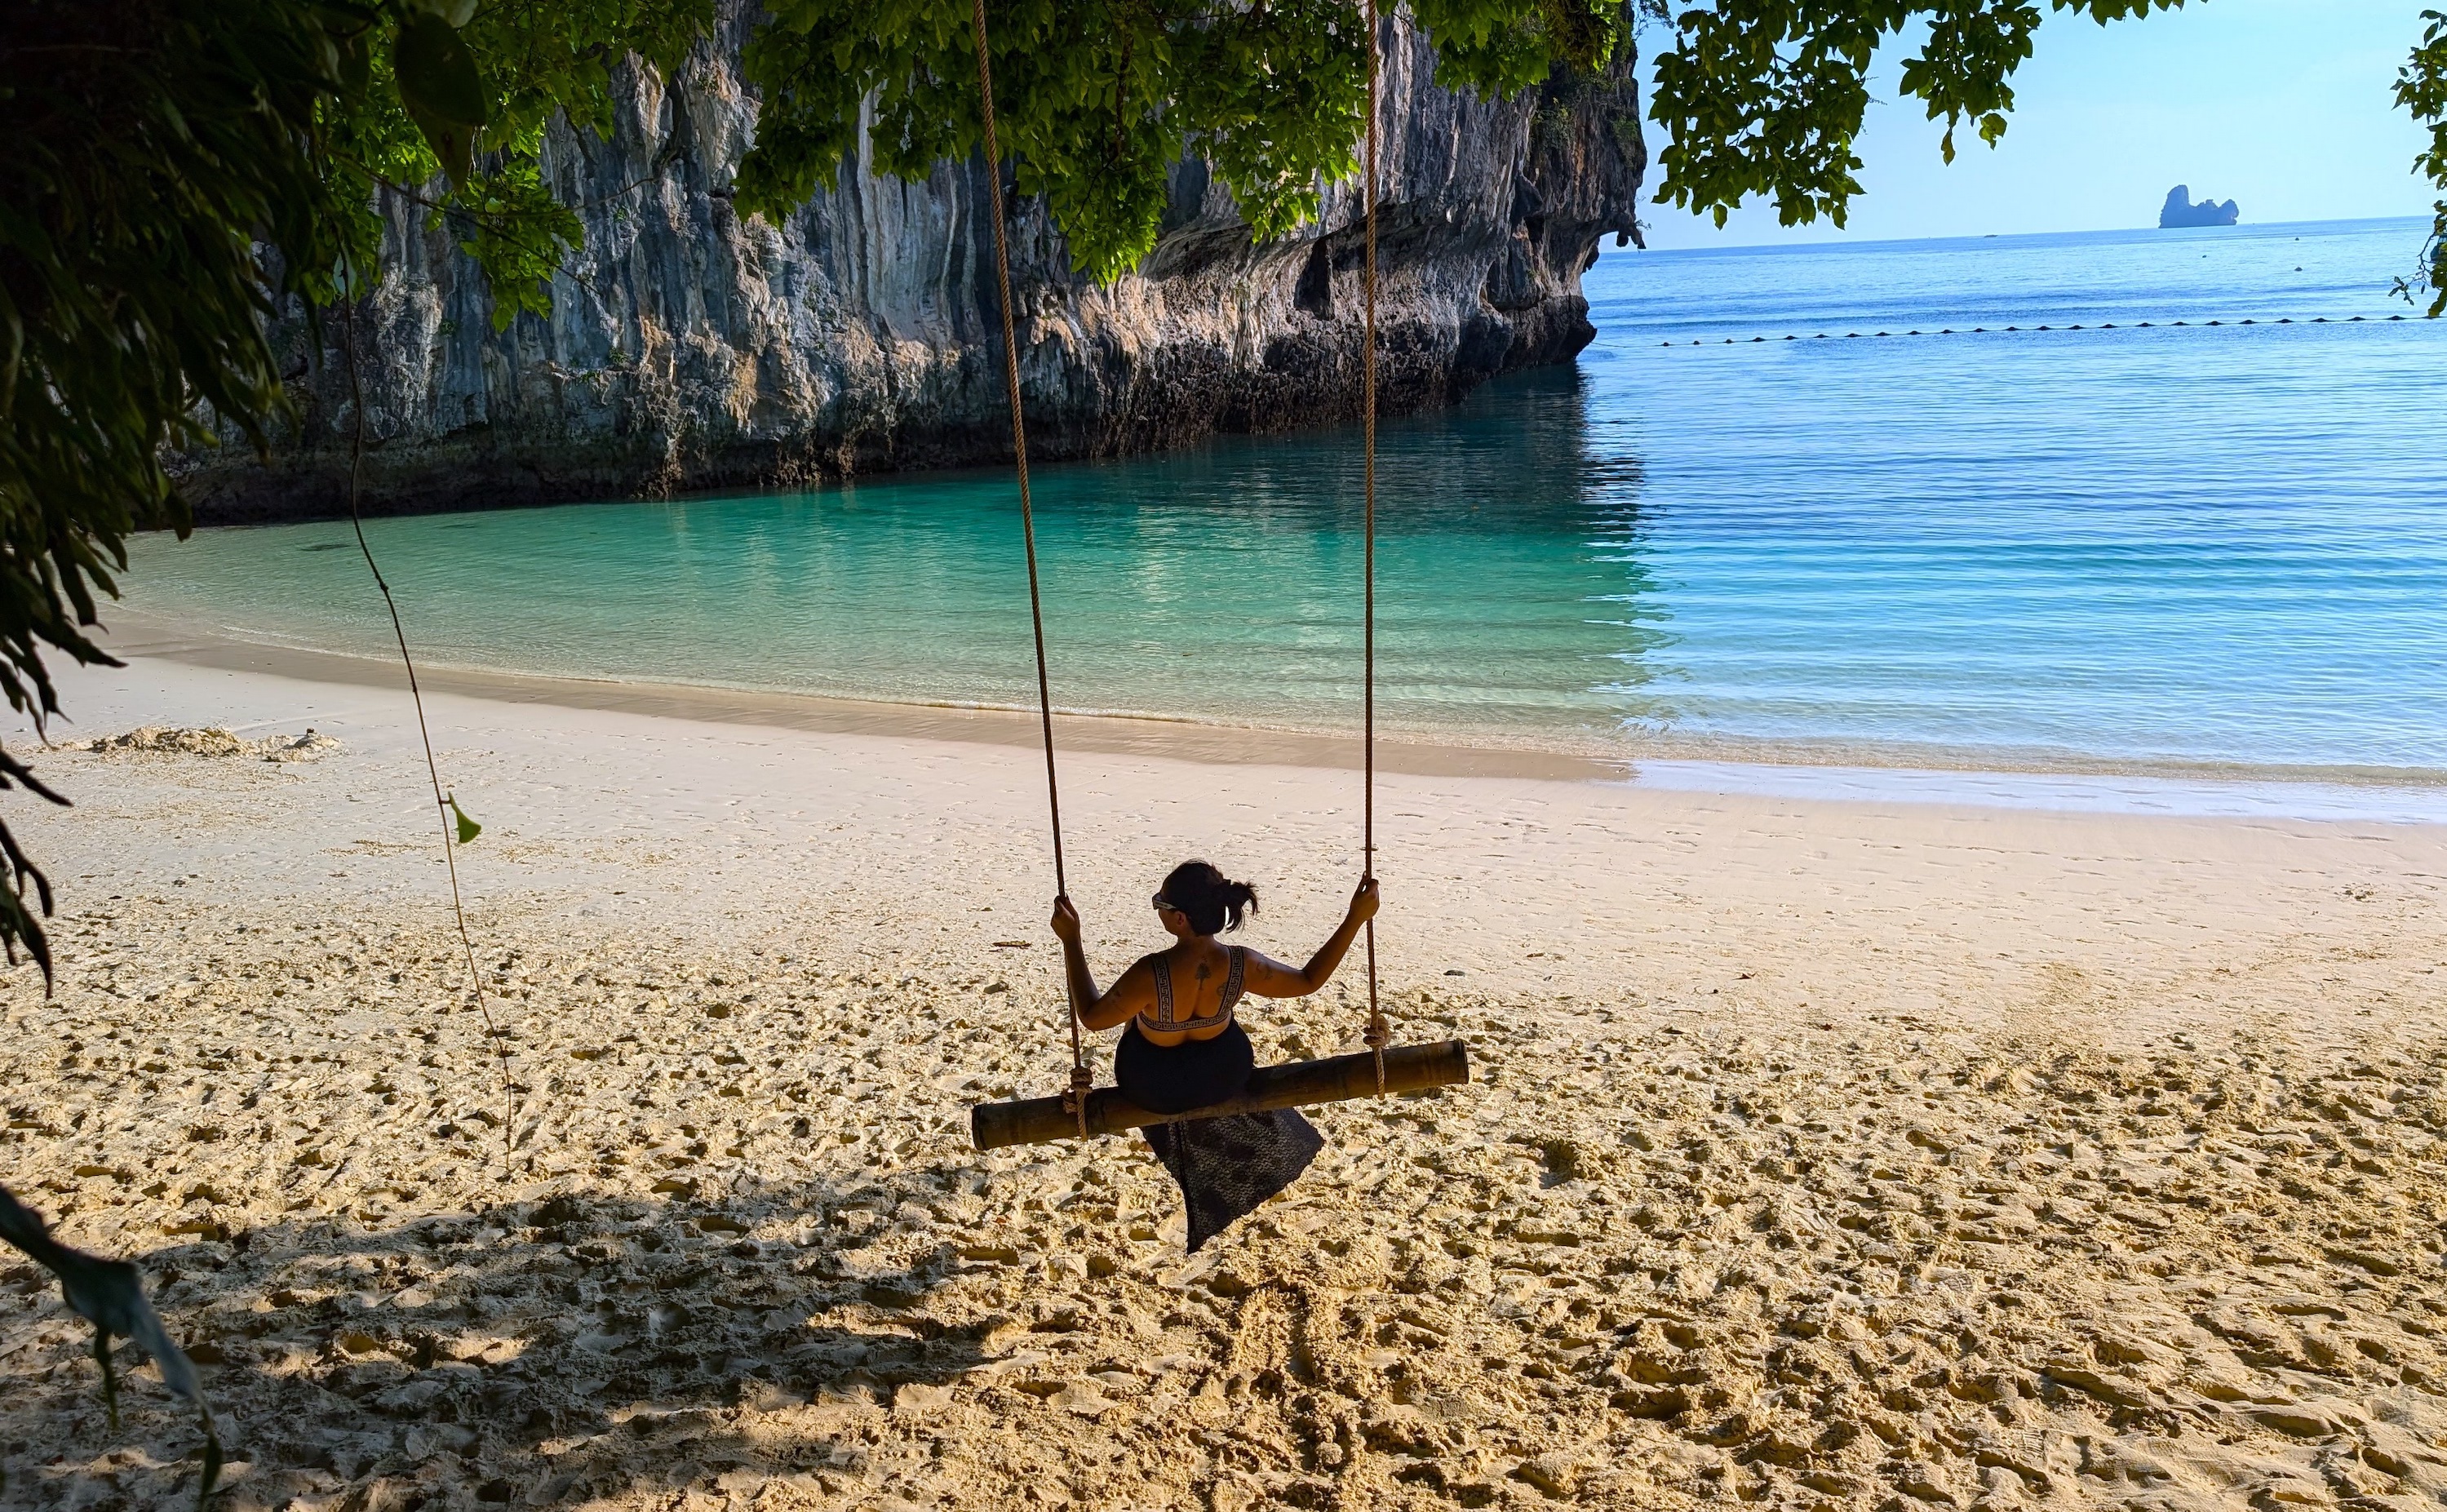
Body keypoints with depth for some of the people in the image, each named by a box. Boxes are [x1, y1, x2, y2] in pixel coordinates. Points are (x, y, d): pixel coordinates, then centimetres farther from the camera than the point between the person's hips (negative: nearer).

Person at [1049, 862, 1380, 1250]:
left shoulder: (1151, 973, -40)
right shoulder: (1242, 965, -30)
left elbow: (1091, 1017, -22)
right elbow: (1309, 980, -13)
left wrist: (1071, 939, -22)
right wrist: (1356, 917, -14)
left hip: (1152, 1089, -2)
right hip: (1224, 1076, 2)